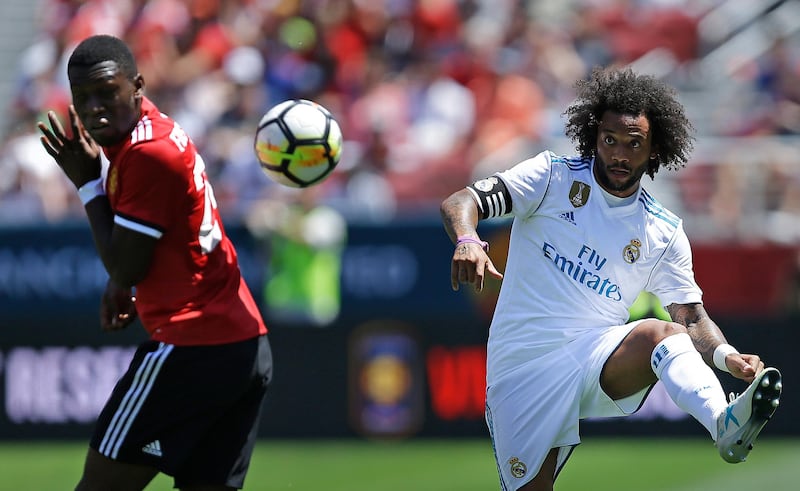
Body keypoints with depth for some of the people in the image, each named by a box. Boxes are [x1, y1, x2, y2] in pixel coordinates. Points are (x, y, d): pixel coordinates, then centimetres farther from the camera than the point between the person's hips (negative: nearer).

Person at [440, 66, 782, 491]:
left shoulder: (664, 233, 8)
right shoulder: (553, 177, 1)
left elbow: (692, 319, 8)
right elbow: (461, 202, -8)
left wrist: (728, 357, -15)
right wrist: (467, 241, -33)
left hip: (596, 359, 0)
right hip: (522, 371, 0)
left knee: (661, 334, -31)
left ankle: (725, 424, -57)